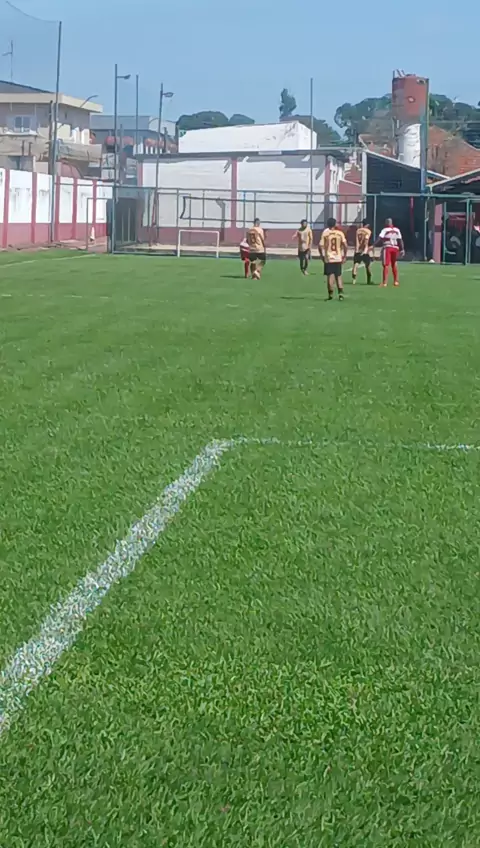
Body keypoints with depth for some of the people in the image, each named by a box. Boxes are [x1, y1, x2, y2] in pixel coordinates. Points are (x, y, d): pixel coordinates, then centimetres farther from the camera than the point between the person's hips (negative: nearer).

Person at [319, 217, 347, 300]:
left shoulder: (325, 233, -5)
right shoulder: (340, 233, -1)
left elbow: (320, 246, -8)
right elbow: (345, 245, -6)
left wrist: (322, 256, 5)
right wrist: (344, 256, 4)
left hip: (328, 259, -2)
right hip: (338, 258, 2)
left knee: (330, 276, 3)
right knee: (338, 275, 12)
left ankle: (331, 294, -1)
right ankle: (340, 293, -2)